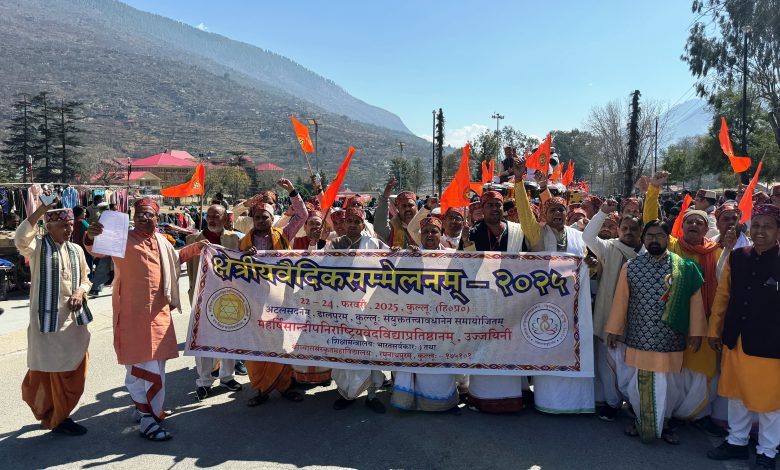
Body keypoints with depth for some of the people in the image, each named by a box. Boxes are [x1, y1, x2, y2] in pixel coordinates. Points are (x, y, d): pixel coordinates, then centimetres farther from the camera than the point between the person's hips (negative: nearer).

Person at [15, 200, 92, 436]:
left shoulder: (76, 250, 9)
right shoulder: (37, 247, -8)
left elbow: (85, 278, 18)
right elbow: (20, 239, -31)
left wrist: (80, 291, -4)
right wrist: (41, 209, -33)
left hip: (74, 320, 6)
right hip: (48, 319, -6)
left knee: (74, 373, 13)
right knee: (51, 371, 3)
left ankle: (56, 416, 34)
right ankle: (54, 418, 22)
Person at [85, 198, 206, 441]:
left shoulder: (161, 240, 13)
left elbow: (174, 258, 32)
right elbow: (98, 250, -26)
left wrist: (195, 248, 24)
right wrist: (91, 238, -46)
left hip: (158, 311, 7)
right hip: (132, 311, -7)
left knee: (155, 362, 16)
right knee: (140, 362, -5)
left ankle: (145, 408, 32)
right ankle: (147, 416, 4)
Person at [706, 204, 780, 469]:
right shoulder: (737, 257, 0)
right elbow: (722, 295, 7)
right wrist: (715, 329, 9)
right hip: (735, 341, 4)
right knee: (737, 394, 18)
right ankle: (737, 441, 36)